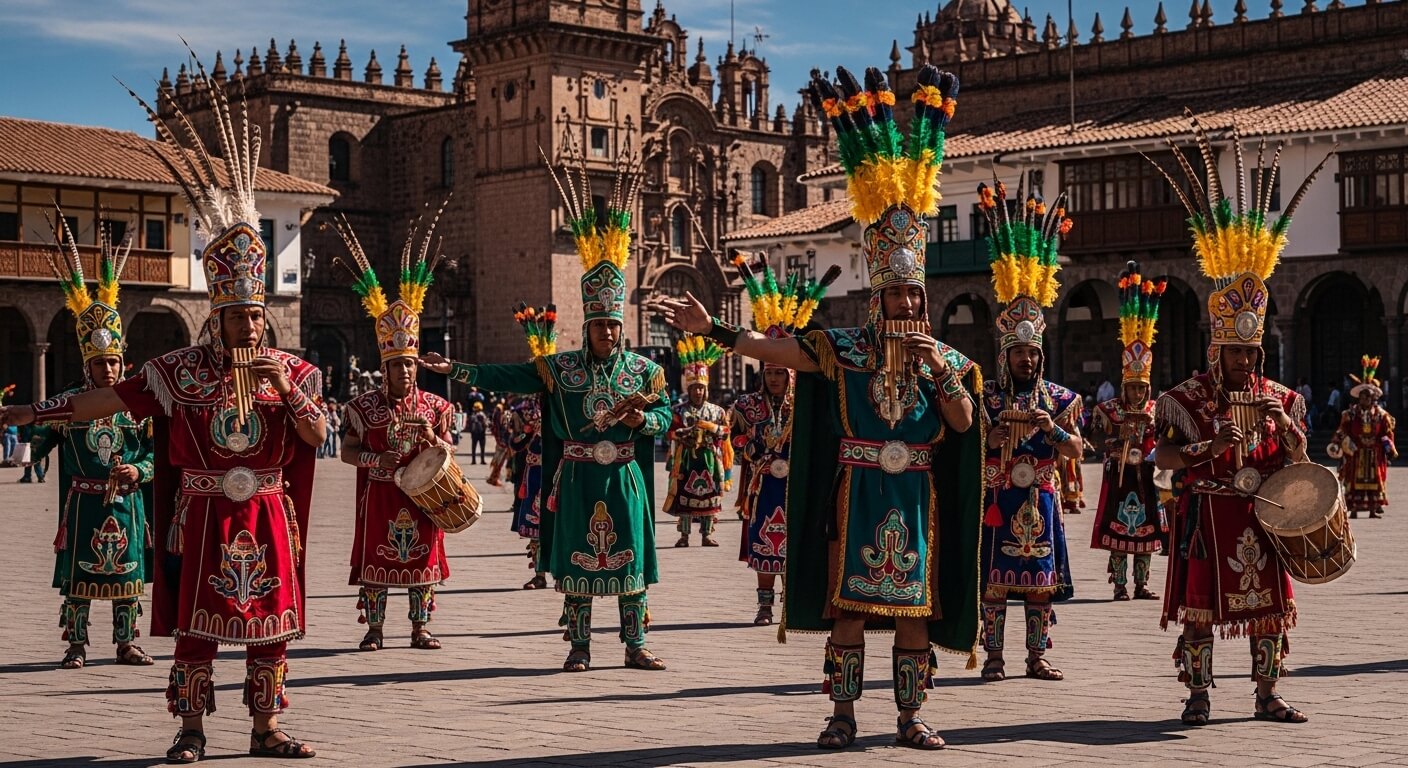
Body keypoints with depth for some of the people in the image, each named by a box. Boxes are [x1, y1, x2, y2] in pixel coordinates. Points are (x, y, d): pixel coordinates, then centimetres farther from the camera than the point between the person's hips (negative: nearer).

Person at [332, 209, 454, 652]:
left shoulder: (434, 406, 4)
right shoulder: (364, 407, -1)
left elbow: (448, 454, 7)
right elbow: (346, 452, 1)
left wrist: (432, 439, -15)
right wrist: (376, 457, -16)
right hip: (380, 495, -2)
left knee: (423, 559, 5)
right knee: (375, 559, 1)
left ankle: (420, 628, 14)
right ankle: (374, 629, 10)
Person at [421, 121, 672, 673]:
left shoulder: (643, 370, 3)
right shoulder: (560, 367, 2)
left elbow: (665, 416, 2)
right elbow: (508, 377, -1)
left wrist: (638, 415, -18)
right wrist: (454, 369, -8)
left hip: (625, 479, 0)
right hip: (576, 479, 0)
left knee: (629, 561, 3)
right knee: (575, 561, 4)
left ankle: (636, 646, 11)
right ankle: (579, 647, 12)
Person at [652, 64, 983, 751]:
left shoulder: (942, 358, 7)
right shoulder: (844, 349, -1)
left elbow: (965, 423, 0)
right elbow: (774, 350, -11)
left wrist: (941, 374, -13)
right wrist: (712, 329, -22)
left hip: (917, 496, 2)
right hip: (859, 493, -2)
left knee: (914, 605, 5)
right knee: (850, 603, -1)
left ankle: (911, 717, 15)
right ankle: (843, 714, 8)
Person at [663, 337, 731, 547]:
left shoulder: (716, 411, 9)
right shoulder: (679, 411, 1)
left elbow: (726, 432, 5)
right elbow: (671, 433, -7)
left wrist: (712, 427, -10)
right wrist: (689, 431, -19)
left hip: (710, 458, 2)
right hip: (686, 458, -2)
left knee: (709, 494, 3)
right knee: (685, 494, -2)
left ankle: (707, 534, 11)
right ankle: (684, 535, 3)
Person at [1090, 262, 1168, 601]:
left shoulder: (1157, 411, 7)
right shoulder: (1108, 410, 0)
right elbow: (1103, 445, -3)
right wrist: (1121, 436, -19)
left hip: (1145, 479, 3)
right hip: (1118, 478, -3)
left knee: (1145, 530, 6)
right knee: (1118, 530, -3)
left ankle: (1141, 584, 13)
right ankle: (1120, 585, 2)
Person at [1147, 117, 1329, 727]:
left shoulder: (1281, 399, 7)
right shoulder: (1186, 397, -3)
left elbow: (1302, 466, 7)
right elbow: (1164, 457, -8)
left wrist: (1286, 427, -11)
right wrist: (1210, 445, -22)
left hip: (1261, 516, 3)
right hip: (1206, 514, -3)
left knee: (1268, 604, 7)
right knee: (1199, 606, -2)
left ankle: (1267, 696, 17)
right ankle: (1197, 695, 8)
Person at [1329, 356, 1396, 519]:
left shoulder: (1381, 414, 4)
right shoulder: (1350, 414, -1)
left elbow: (1387, 432, 7)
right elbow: (1342, 431, -1)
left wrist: (1390, 448, 2)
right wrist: (1335, 443, -10)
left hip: (1375, 454, 2)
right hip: (1355, 453, -1)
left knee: (1375, 479, 3)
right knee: (1354, 480, -2)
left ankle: (1375, 508, 8)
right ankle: (1354, 508, 0)